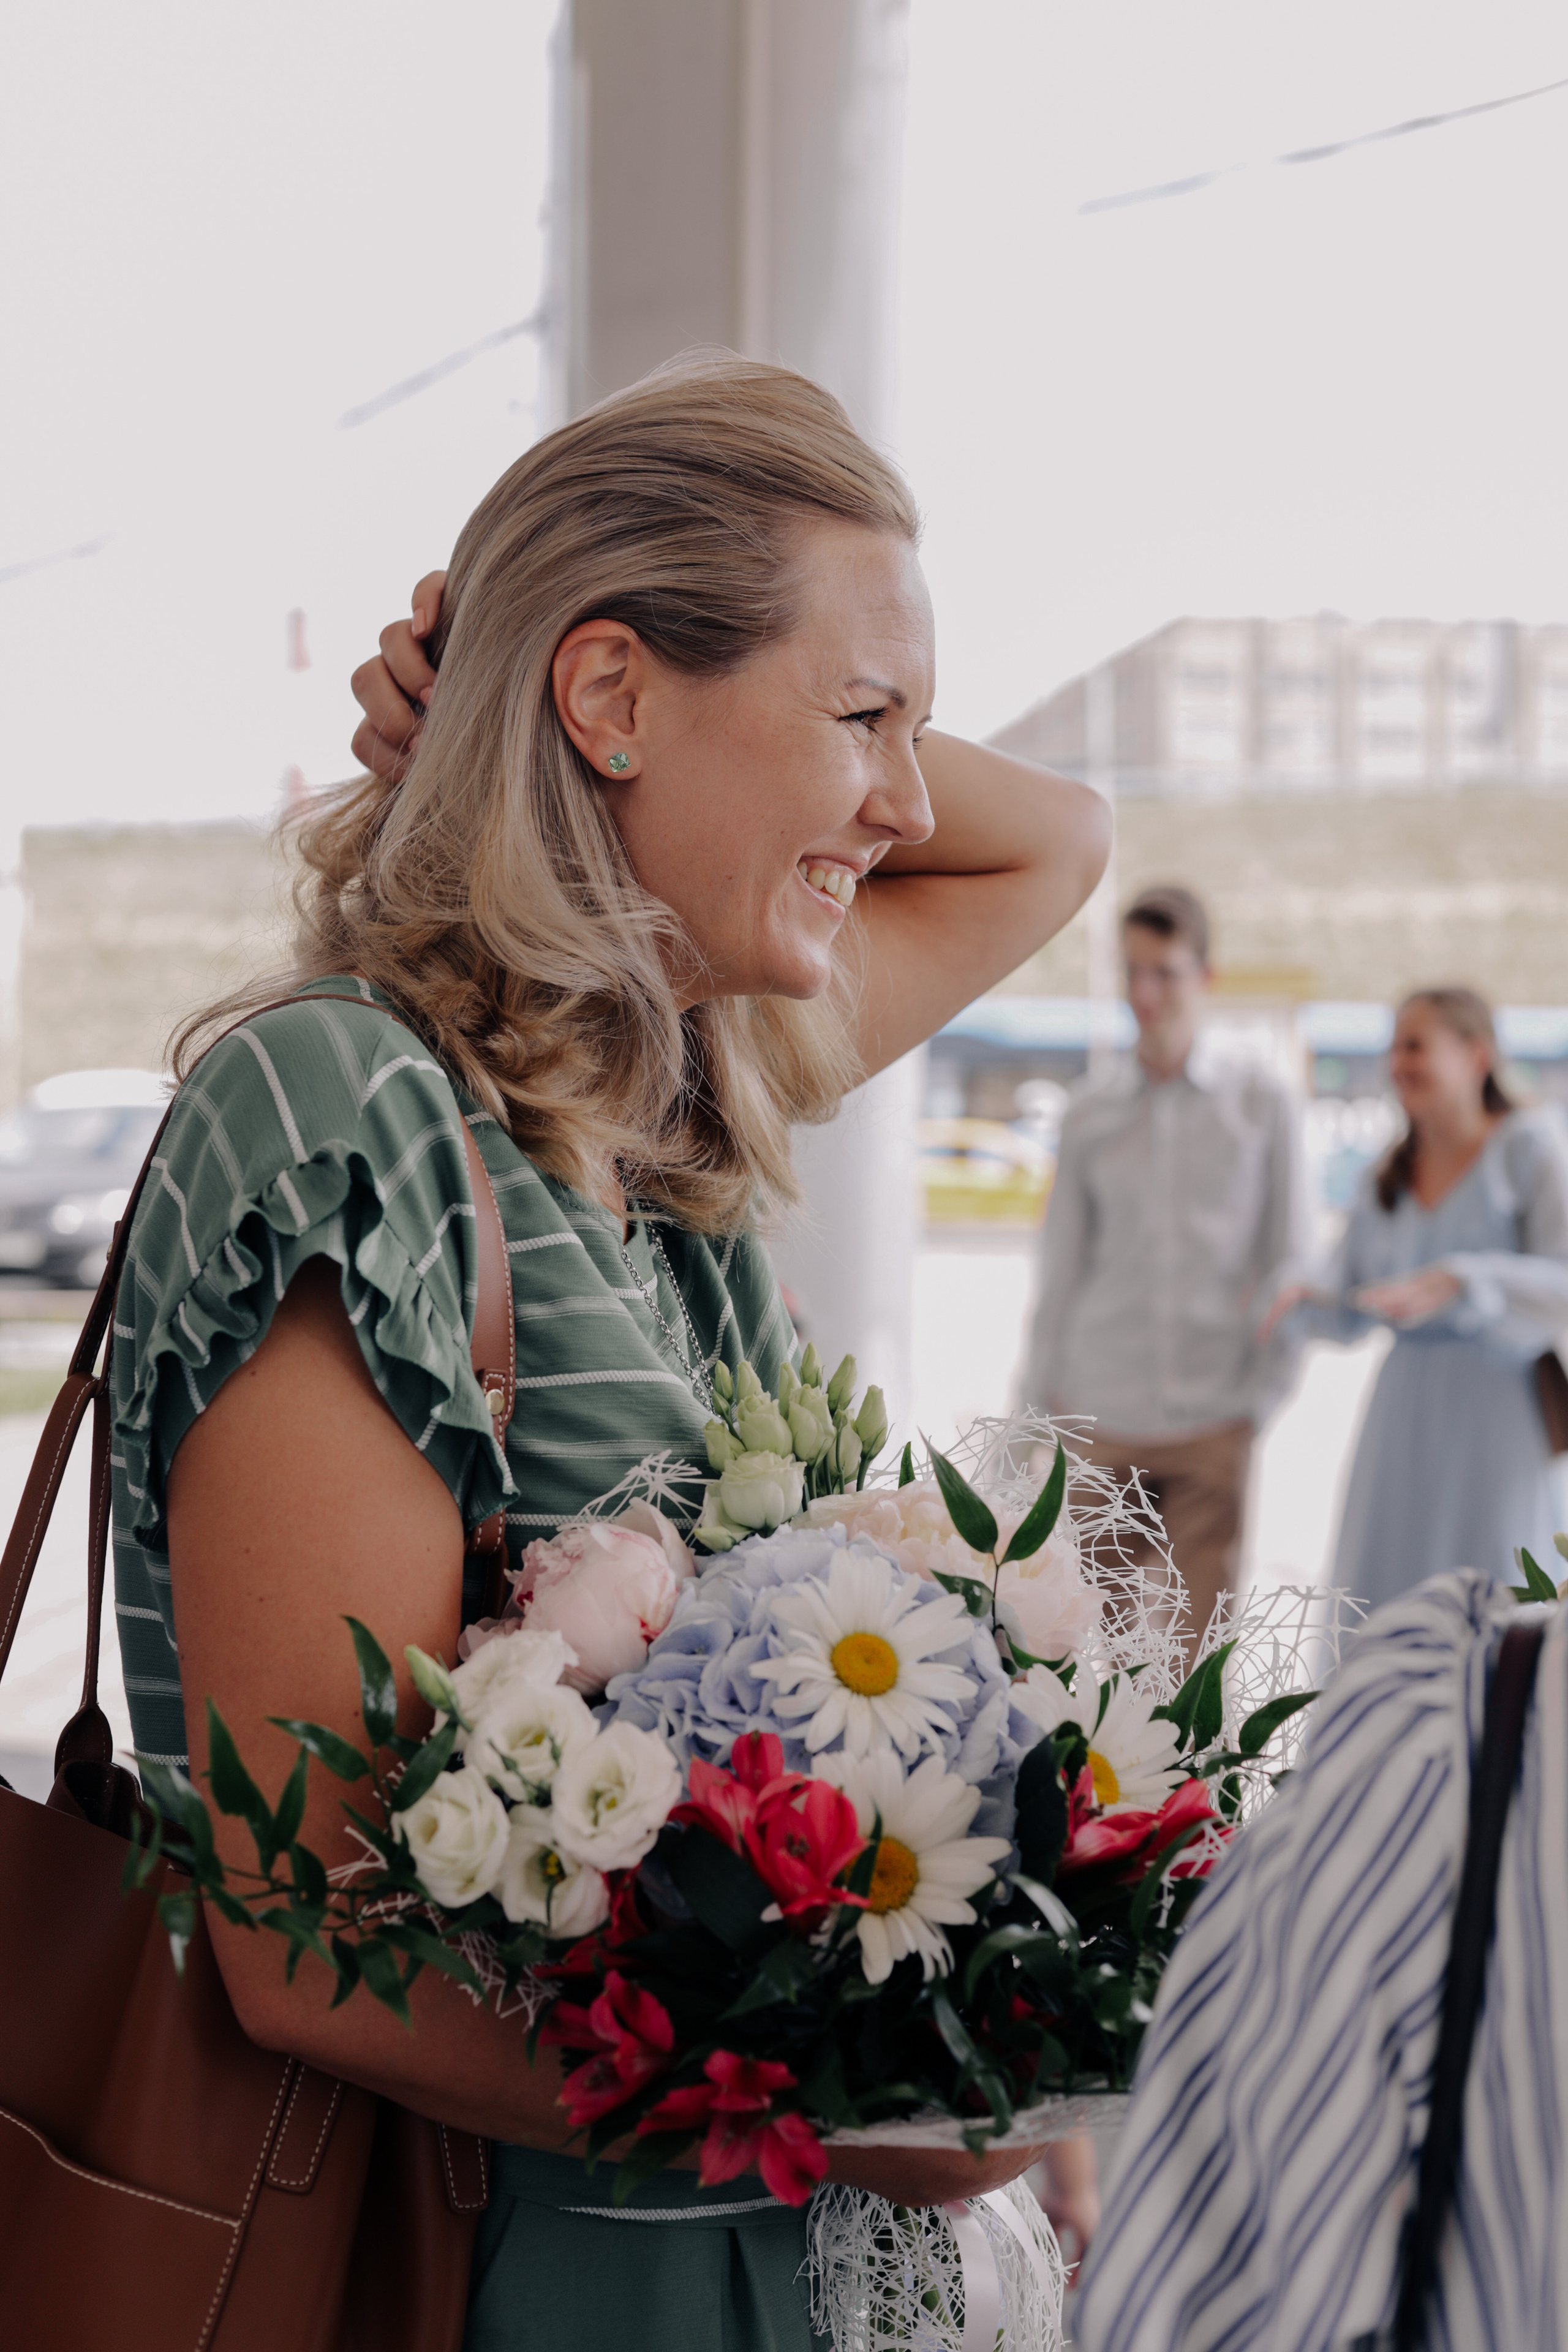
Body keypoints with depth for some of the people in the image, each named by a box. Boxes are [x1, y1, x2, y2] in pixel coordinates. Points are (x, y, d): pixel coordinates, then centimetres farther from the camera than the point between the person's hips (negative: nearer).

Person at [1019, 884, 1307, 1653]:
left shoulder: (1261, 1104, 4)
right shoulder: (1089, 1114, 8)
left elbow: (1288, 1258, 6)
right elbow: (1062, 1262, 12)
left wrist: (1262, 1394, 0)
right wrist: (1046, 1391, 8)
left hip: (1212, 1416, -1)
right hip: (1103, 1413, 1)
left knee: (1201, 1631, -1)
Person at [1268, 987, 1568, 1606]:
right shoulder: (1387, 1179, 11)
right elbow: (1348, 1314, 14)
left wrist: (1455, 1283, -28)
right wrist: (1304, 1301, -9)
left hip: (1497, 1410, -5)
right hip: (1404, 1420, 5)